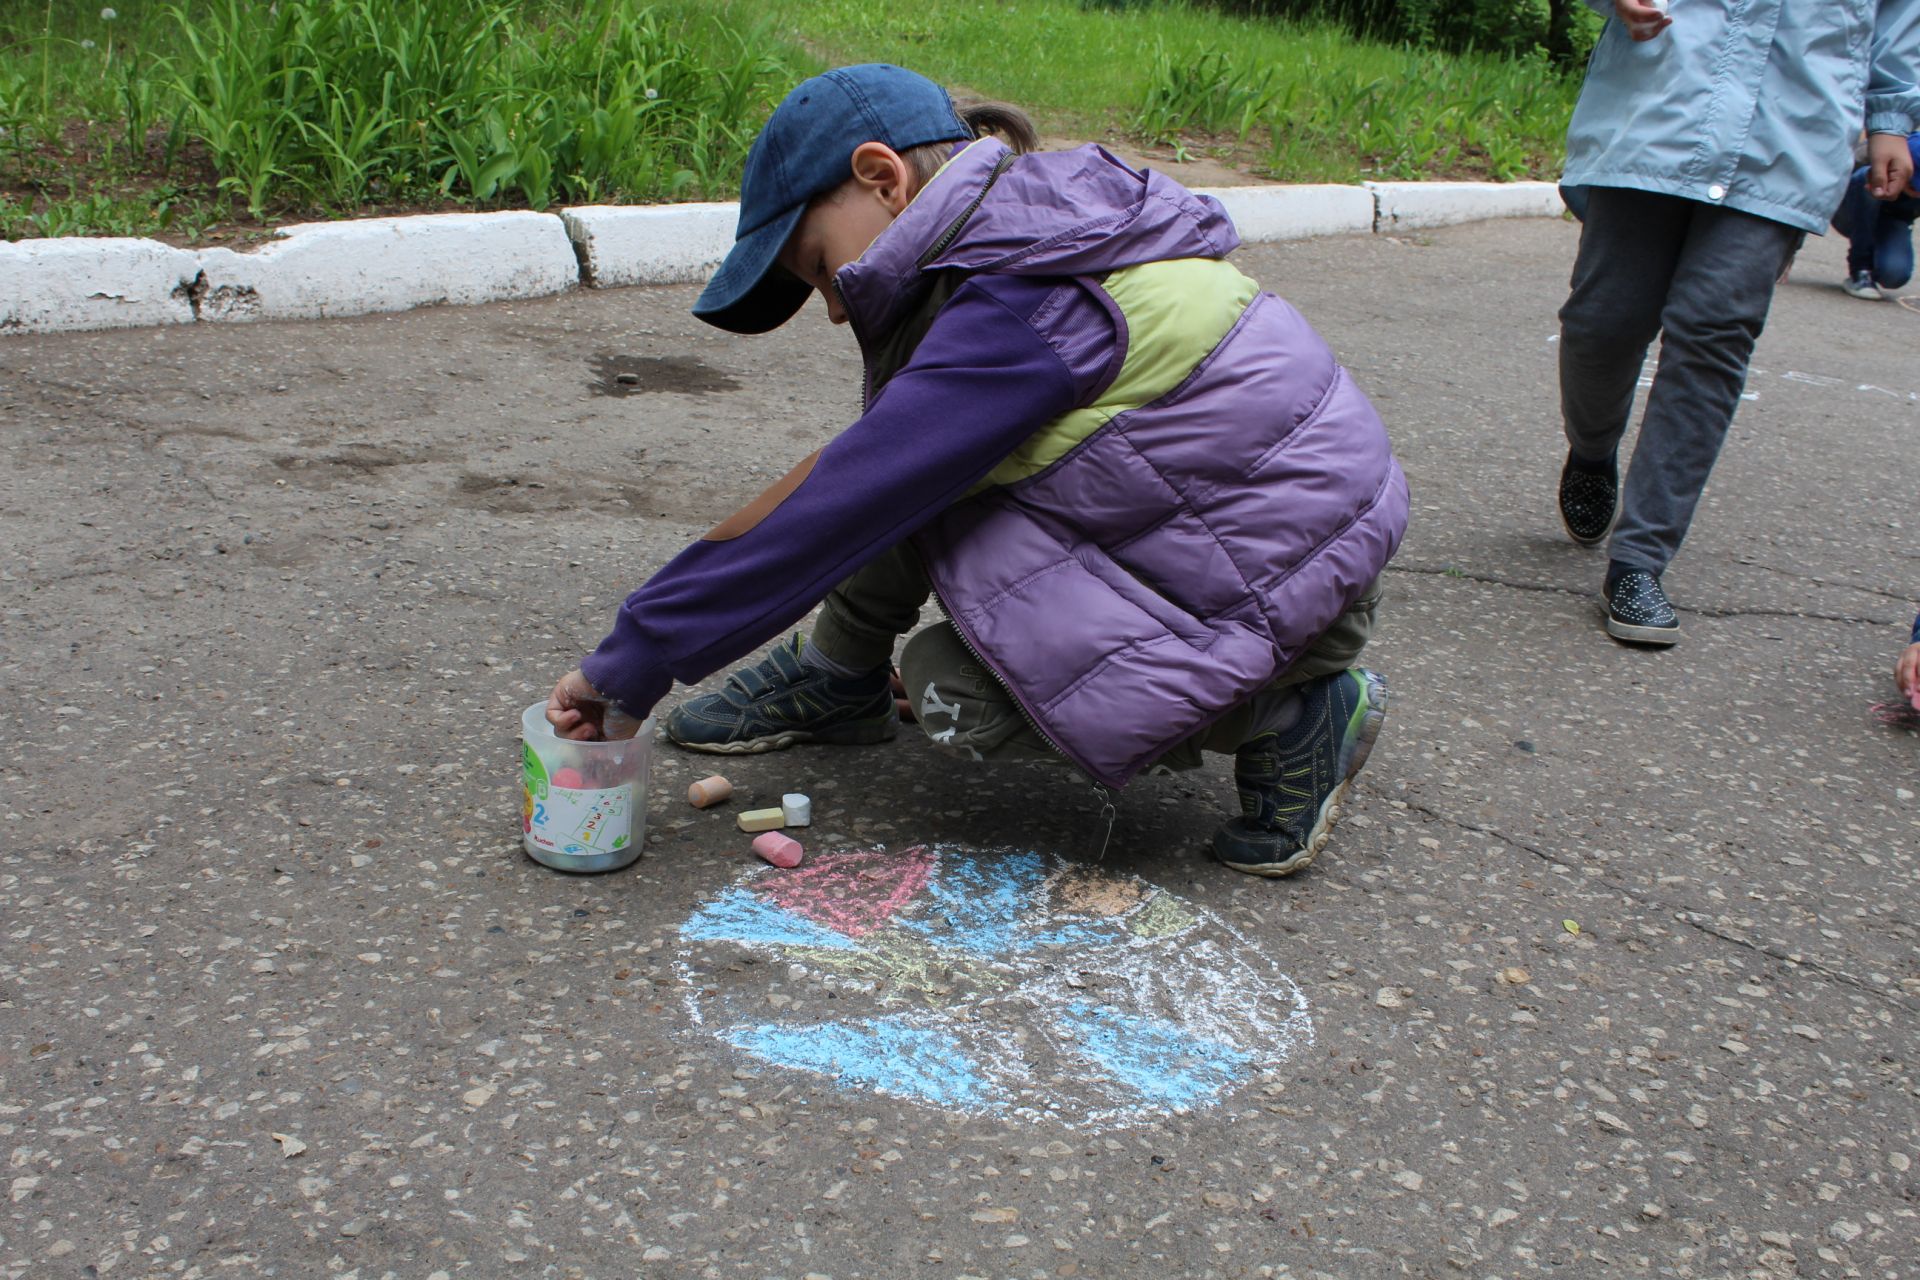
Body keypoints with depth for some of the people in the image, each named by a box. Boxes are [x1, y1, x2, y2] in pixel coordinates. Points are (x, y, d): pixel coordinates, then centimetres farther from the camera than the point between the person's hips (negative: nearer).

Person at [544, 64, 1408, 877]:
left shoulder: (1021, 307, -25)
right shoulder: (1046, 234, 4)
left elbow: (832, 516, -24)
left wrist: (632, 659, -16)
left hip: (1293, 592, -9)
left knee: (954, 689, -10)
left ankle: (1287, 717, -2)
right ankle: (838, 672, 15)